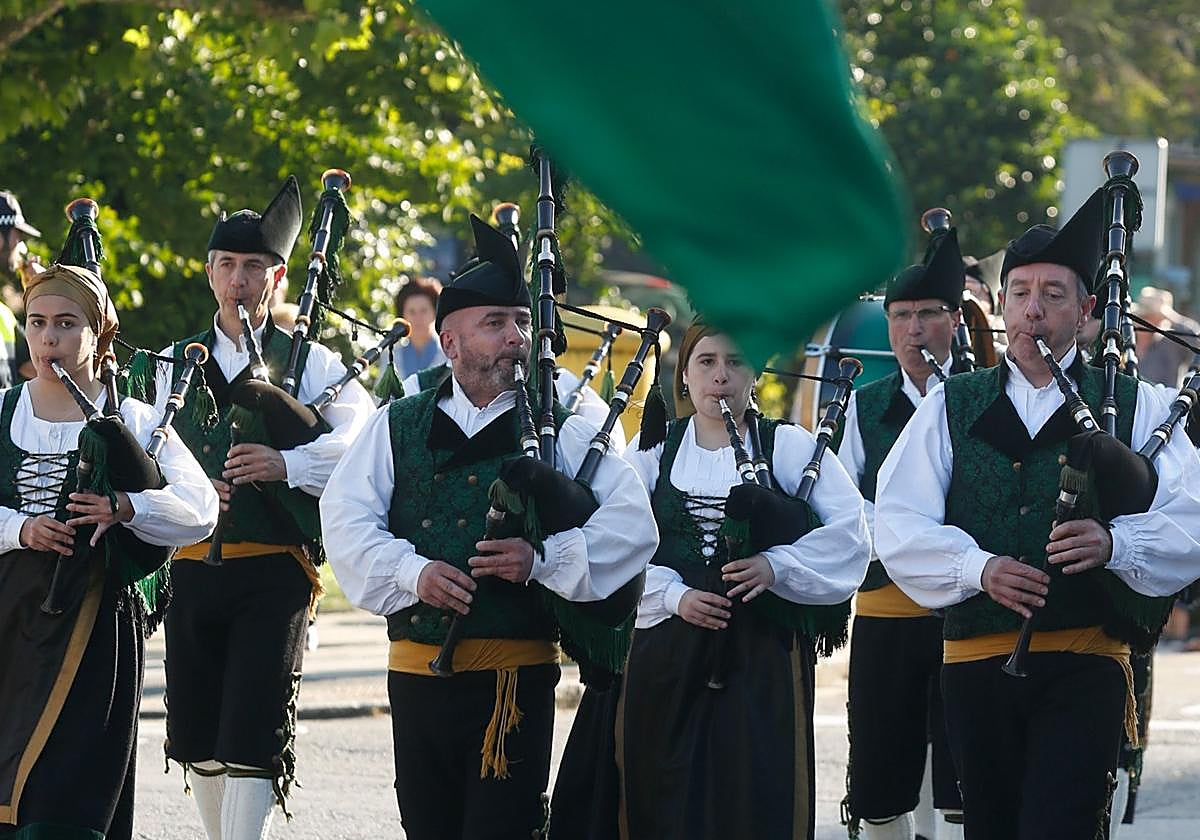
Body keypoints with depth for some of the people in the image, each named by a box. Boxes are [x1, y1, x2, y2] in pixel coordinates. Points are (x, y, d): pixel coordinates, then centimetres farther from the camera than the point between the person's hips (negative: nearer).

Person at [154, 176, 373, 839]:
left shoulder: (310, 364, 2)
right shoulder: (175, 364, 14)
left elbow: (358, 440, -11)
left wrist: (286, 464, -25)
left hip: (273, 570, -4)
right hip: (192, 568, 4)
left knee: (253, 736, -10)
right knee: (198, 735, 11)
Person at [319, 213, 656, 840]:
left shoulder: (562, 431, 4)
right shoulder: (396, 427, 11)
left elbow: (632, 525, -5)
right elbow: (345, 518, 0)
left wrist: (543, 558, -20)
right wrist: (413, 571, -17)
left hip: (516, 676, -3)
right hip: (416, 671, 3)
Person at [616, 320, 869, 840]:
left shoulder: (789, 447, 5)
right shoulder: (651, 451, 9)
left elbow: (849, 530, -4)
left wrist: (775, 566, -16)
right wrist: (675, 595, -14)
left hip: (764, 653, -2)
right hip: (667, 655, 2)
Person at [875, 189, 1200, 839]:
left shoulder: (1134, 407, 8)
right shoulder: (950, 408, 12)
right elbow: (898, 524, 1)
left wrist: (1114, 542, -23)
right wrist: (978, 568, -16)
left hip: (1086, 662, -2)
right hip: (976, 660, 3)